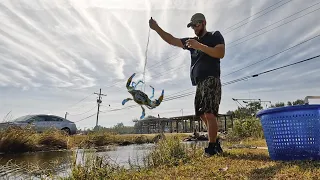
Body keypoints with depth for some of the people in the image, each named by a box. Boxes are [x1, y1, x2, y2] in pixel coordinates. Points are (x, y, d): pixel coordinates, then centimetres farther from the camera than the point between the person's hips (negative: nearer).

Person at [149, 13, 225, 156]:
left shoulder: (215, 36, 8)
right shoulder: (192, 41, 25)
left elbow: (220, 53, -10)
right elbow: (172, 40, 19)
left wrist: (198, 46, -14)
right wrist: (156, 28, 9)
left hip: (211, 80, -7)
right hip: (200, 83, 7)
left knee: (209, 113, -16)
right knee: (203, 115, 6)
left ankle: (212, 147, -9)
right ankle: (216, 144, 18)